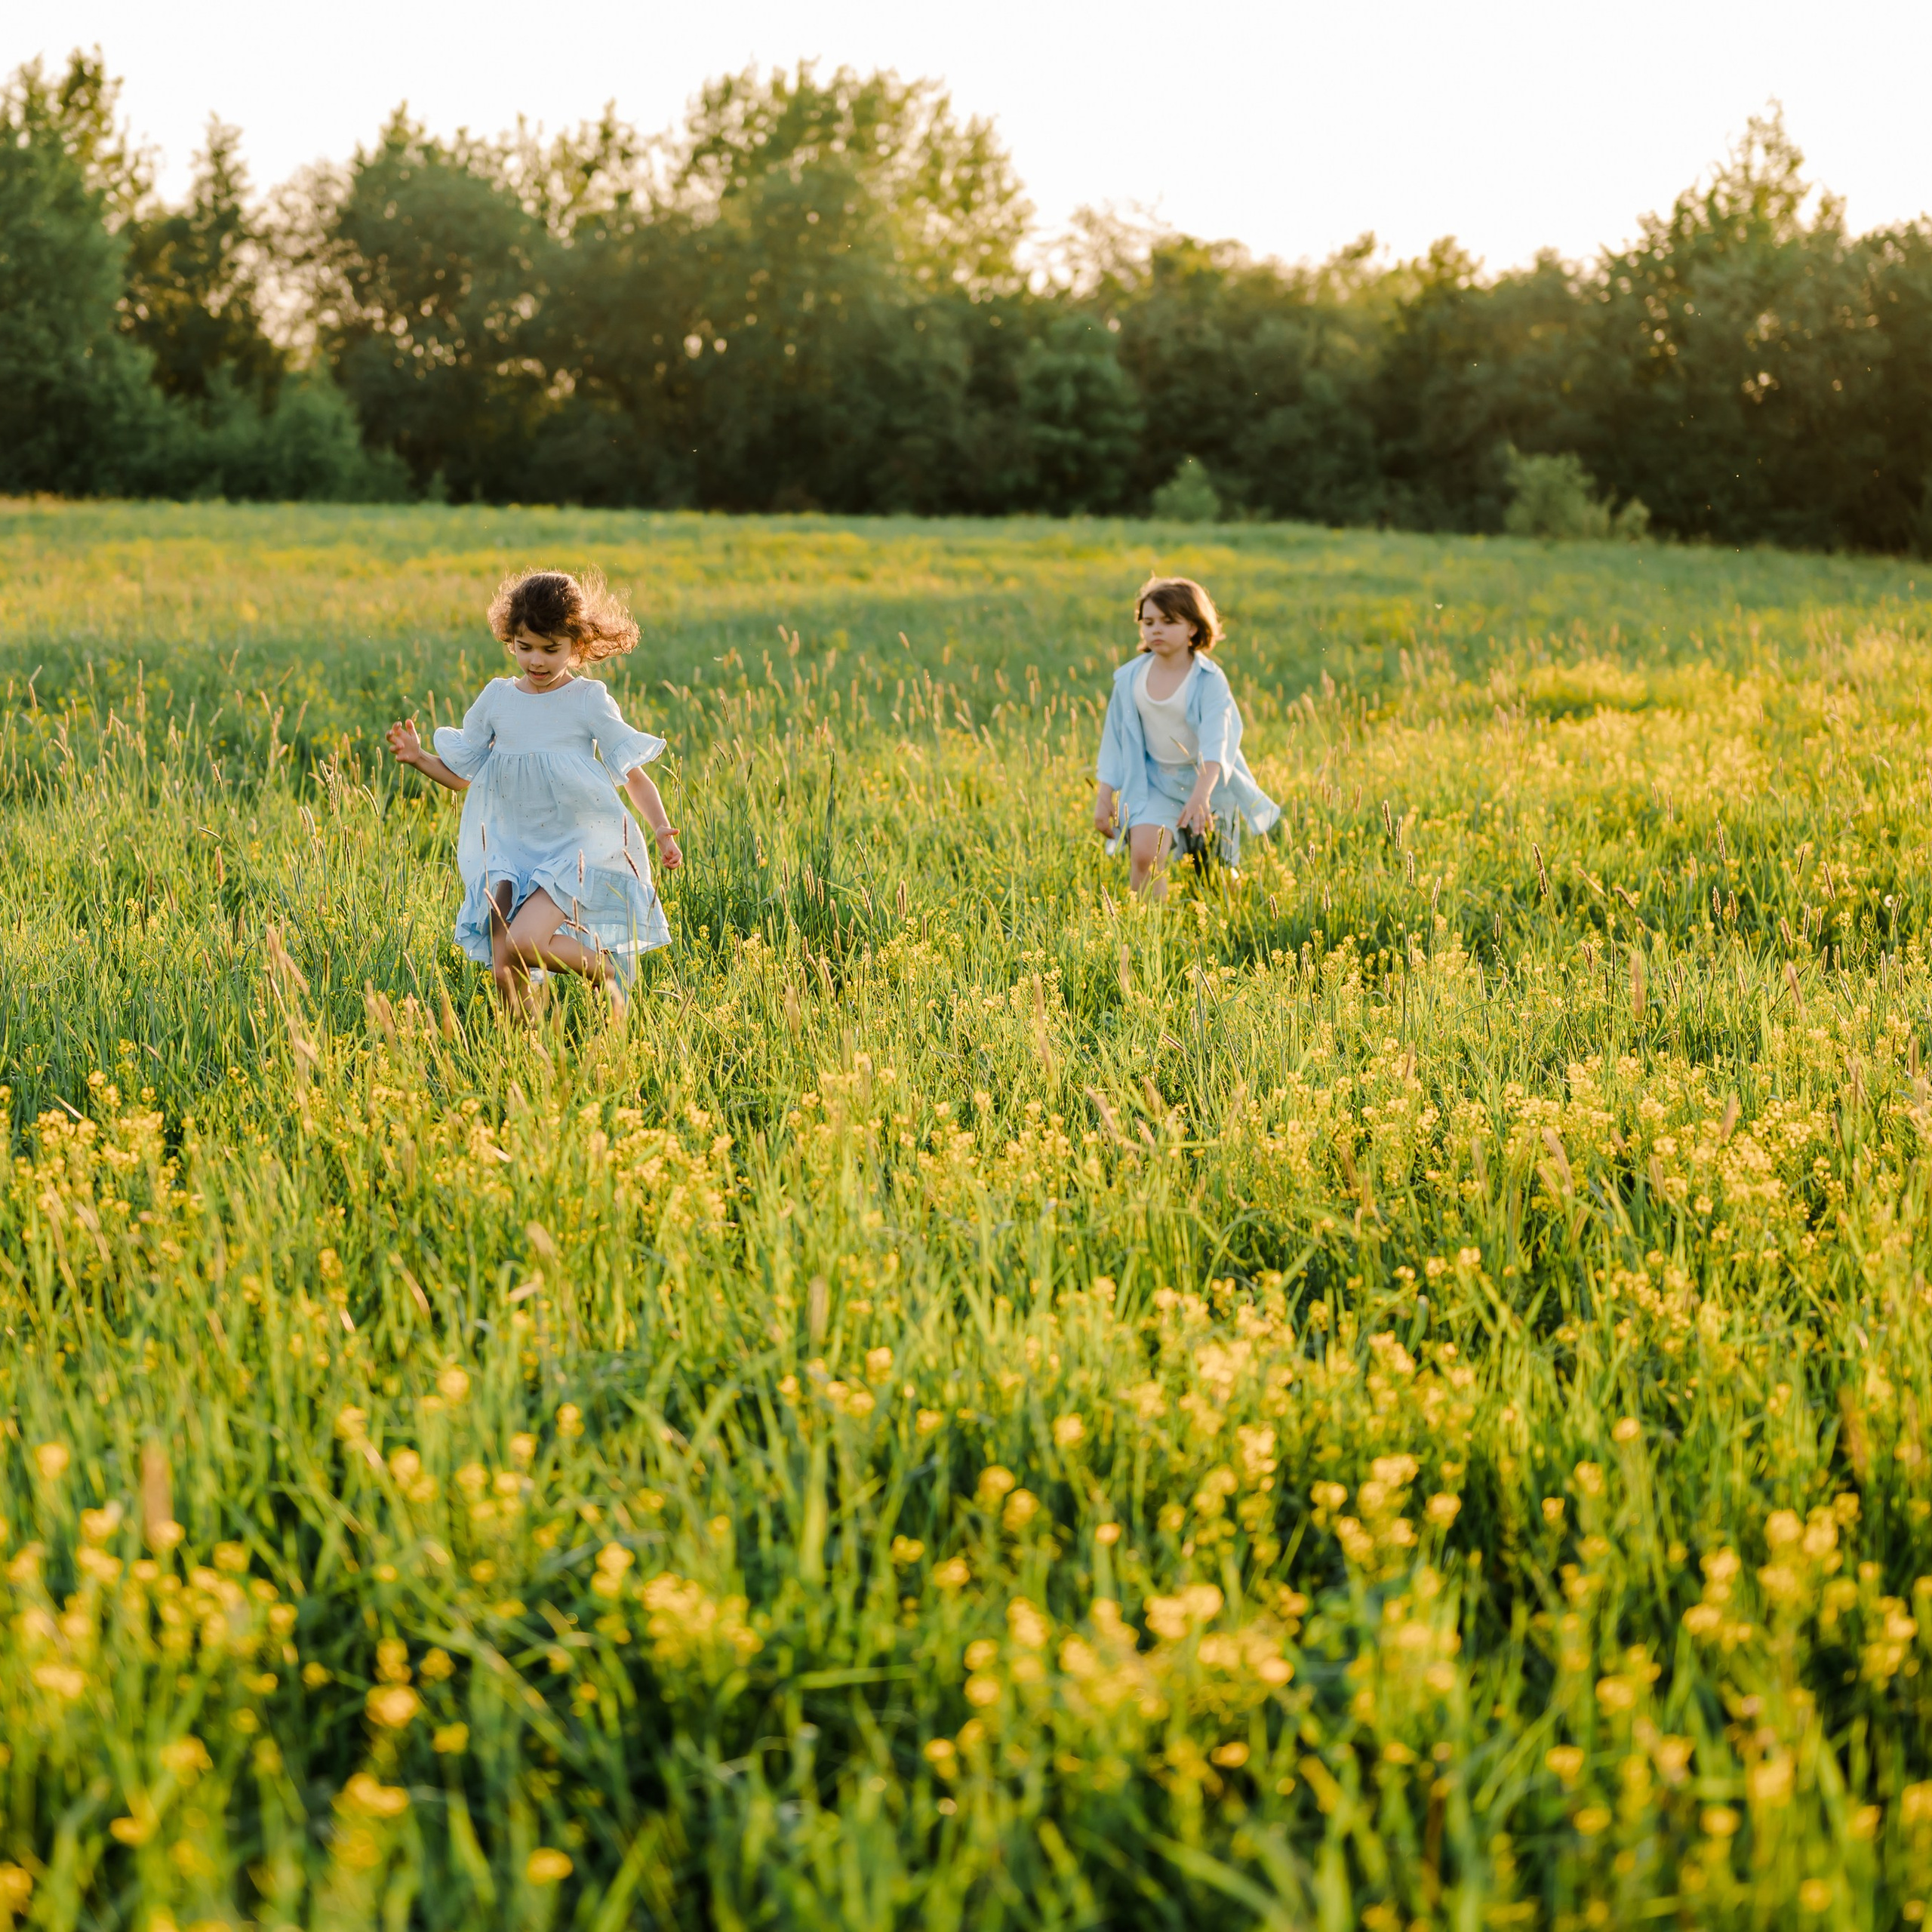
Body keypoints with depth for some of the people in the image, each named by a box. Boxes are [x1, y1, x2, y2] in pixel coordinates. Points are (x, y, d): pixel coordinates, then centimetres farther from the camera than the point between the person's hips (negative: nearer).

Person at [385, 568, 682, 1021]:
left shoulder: (589, 700, -4)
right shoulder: (497, 699, 5)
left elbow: (633, 775, -1)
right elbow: (462, 775, 15)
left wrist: (661, 829, -15)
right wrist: (418, 758, -3)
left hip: (576, 850, -4)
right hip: (512, 853, 4)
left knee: (522, 943, -25)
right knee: (505, 970, -9)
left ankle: (608, 970, 1)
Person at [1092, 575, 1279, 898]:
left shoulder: (1208, 679, -17)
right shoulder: (1131, 677, -5)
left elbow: (1215, 741, -30)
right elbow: (1115, 739, 4)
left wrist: (1201, 793, -46)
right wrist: (1103, 799, 3)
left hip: (1207, 784, -2)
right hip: (1153, 783, 2)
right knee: (1143, 856, -22)